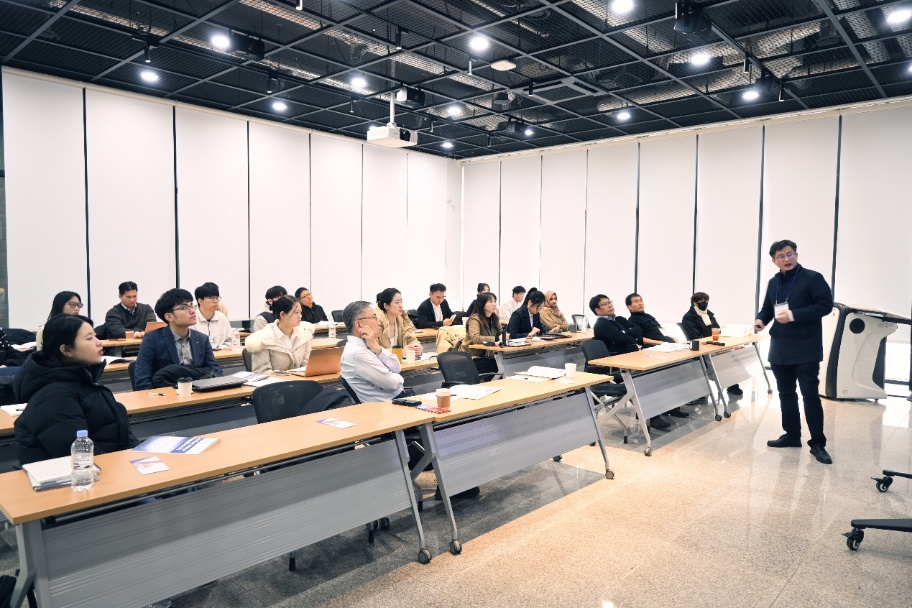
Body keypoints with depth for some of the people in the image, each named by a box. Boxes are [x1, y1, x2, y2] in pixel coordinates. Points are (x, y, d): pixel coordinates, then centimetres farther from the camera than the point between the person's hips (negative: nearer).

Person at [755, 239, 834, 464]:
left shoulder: (812, 278, -7)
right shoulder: (773, 283, 12)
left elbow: (825, 305, -15)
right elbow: (767, 307, 21)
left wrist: (793, 315, -22)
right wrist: (761, 319, -2)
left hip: (805, 349, -6)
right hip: (780, 348, 6)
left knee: (810, 395, -4)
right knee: (786, 393, 14)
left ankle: (817, 443, 5)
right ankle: (792, 435, 26)